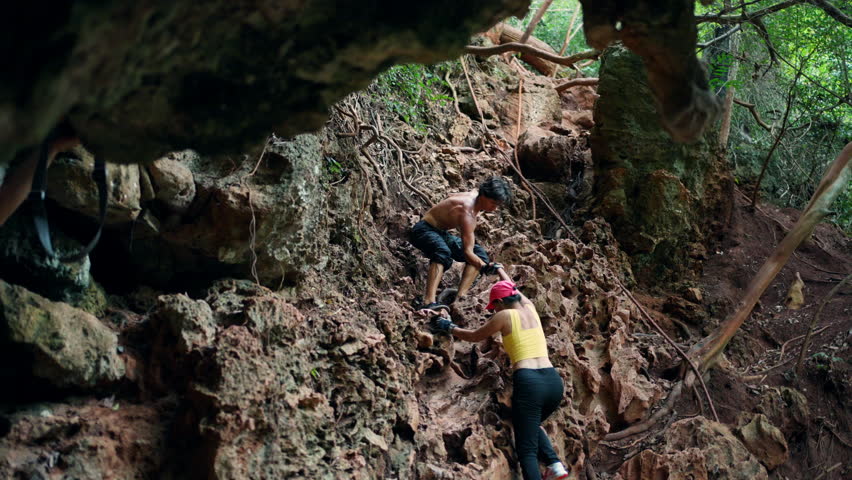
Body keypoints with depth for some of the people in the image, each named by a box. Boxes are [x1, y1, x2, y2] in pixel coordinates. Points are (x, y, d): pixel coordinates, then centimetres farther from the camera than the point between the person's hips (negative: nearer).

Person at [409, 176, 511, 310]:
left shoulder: (476, 193, -3)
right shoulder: (468, 214, -30)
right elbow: (467, 252, -33)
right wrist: (484, 267, -47)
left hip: (440, 233, 10)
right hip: (423, 230, -10)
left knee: (480, 253, 0)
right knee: (443, 253, -42)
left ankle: (460, 296, -15)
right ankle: (429, 302, -55)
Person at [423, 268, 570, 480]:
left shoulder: (504, 315, 3)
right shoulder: (530, 308, 18)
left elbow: (474, 336, 17)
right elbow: (515, 291, 41)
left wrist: (449, 327, 32)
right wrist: (499, 269, 58)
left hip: (528, 381, -6)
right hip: (553, 380, 6)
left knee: (526, 450, -2)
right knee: (532, 424, 33)